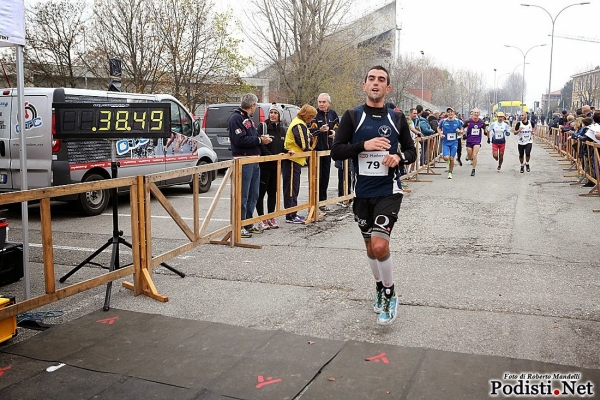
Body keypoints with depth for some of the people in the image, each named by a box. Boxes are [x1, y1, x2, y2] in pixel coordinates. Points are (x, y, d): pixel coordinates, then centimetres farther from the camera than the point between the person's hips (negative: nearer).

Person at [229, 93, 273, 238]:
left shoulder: (248, 119, 21)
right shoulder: (236, 118, -10)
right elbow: (241, 140, -21)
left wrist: (262, 138, 4)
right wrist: (259, 140, -13)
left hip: (254, 161, 10)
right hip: (243, 162, -10)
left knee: (253, 195, 14)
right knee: (242, 196, -8)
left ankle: (248, 224, 24)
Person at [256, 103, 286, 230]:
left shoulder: (282, 130, 14)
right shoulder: (263, 126, -6)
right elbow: (260, 145, -14)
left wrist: (286, 152, 2)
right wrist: (272, 156, -20)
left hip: (276, 166, 6)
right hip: (264, 165, -6)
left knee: (273, 192, 12)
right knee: (261, 192, -2)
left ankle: (271, 218, 21)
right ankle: (262, 219, 5)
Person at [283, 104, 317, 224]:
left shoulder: (299, 123, 20)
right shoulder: (299, 125, -15)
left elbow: (306, 138, 19)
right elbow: (303, 143, -18)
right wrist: (308, 150, 1)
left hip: (294, 160, 11)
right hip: (292, 160, -11)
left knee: (294, 188, 14)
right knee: (291, 188, -7)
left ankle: (293, 214, 20)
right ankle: (290, 216, -4)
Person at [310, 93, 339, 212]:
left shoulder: (333, 114, 9)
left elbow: (337, 128, 22)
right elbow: (311, 131, -15)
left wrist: (335, 132, 0)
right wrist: (320, 130, -32)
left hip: (327, 149, 6)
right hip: (316, 150, -6)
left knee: (325, 176, 11)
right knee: (317, 176, -6)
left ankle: (322, 202, 20)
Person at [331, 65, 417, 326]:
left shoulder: (397, 118, 4)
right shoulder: (352, 116, 0)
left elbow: (411, 151, 11)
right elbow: (336, 152, -6)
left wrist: (399, 156, -12)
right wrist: (364, 145, -20)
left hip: (389, 190, -1)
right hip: (362, 192, 2)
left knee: (379, 245, -17)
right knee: (370, 246, 14)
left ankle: (390, 294, 7)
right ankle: (379, 288, 40)